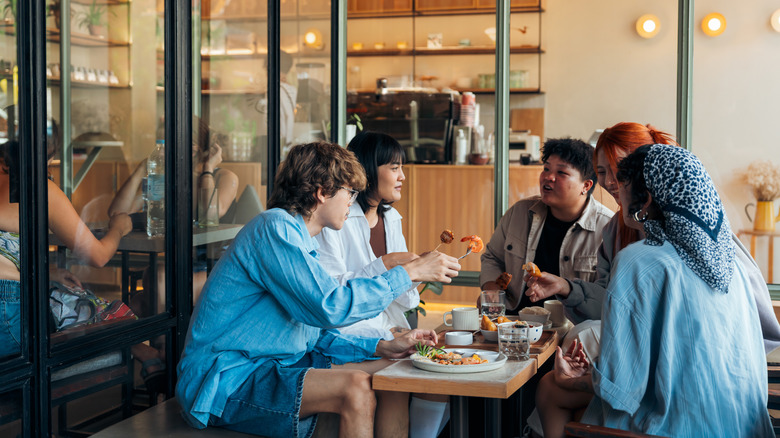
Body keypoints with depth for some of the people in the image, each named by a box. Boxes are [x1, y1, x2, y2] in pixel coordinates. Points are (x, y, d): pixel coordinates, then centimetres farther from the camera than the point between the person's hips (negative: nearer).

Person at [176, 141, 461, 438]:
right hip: (226, 380, -10)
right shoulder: (274, 227, -15)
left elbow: (310, 332, 17)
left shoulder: (304, 243, 17)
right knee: (355, 388, -28)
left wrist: (380, 347, 5)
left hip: (273, 368, 10)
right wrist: (408, 273, -17)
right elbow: (330, 307, -25)